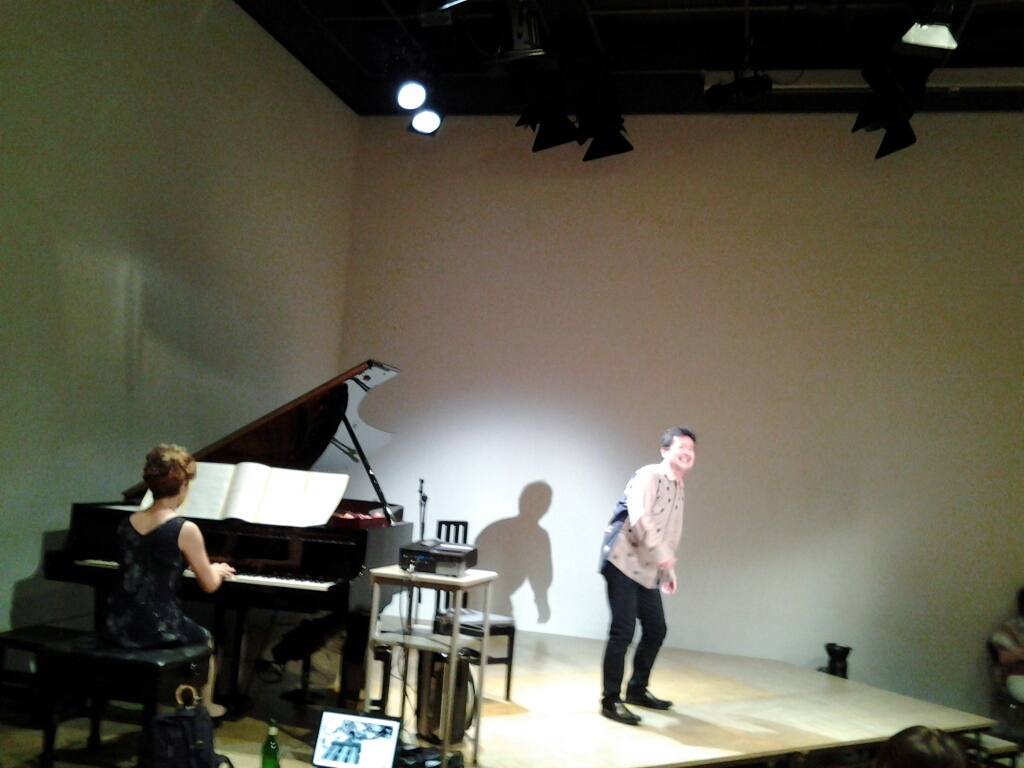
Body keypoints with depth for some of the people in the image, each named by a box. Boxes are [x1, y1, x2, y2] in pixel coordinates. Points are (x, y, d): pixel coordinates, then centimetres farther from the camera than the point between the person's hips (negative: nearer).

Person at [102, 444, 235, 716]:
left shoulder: (127, 523, 3)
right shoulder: (185, 530, -15)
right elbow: (209, 585, -5)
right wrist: (218, 570, 18)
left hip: (117, 627, 5)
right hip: (157, 629, -5)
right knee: (205, 640, 28)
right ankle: (204, 707, 40)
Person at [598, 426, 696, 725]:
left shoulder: (679, 489, 16)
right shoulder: (649, 476, -11)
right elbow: (639, 516, -26)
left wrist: (668, 571, 20)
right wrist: (660, 552, -29)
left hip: (648, 570, 9)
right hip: (624, 562, -9)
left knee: (656, 630, 14)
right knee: (623, 632, -9)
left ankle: (637, 690, 31)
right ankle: (610, 701, 1)